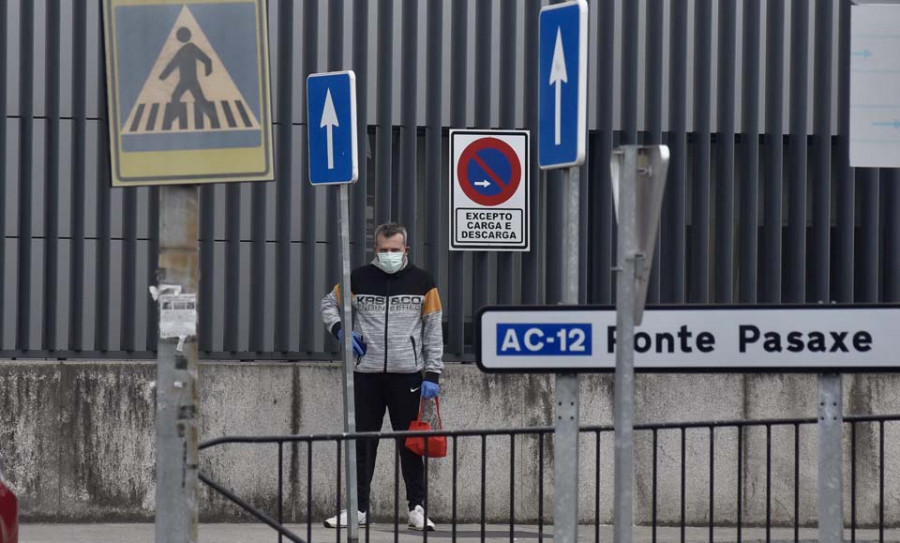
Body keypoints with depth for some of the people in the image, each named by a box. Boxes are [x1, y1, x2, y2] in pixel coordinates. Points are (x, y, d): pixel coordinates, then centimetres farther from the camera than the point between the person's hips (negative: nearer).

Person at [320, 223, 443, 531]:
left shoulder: (422, 282, 1)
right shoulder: (358, 279, 3)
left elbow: (433, 331, 3)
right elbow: (329, 304, 18)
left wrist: (433, 375, -3)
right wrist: (339, 330, -2)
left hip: (407, 375, -1)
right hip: (366, 375, 1)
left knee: (410, 444, 3)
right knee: (362, 444, 6)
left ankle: (417, 508, 10)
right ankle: (358, 508, 13)